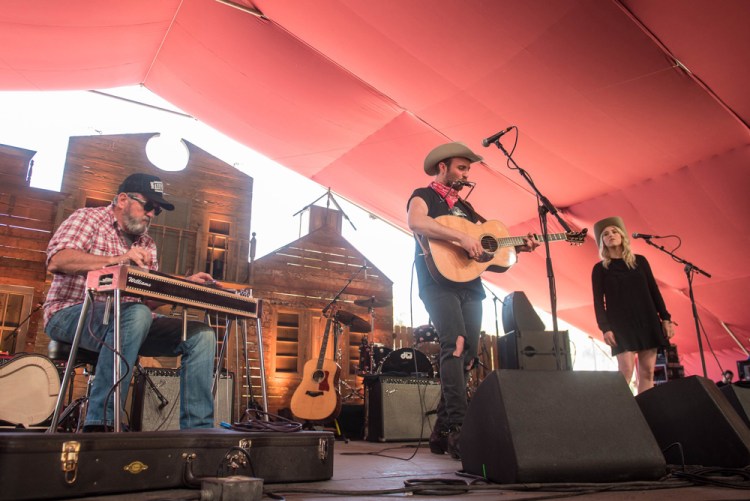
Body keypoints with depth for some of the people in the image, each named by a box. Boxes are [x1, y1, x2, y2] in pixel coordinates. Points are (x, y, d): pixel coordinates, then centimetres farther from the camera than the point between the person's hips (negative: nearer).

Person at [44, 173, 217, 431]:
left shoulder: (147, 244, 18)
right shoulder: (88, 218, 2)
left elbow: (149, 299, 11)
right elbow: (56, 260, -19)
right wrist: (116, 260, -30)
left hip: (129, 319, 7)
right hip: (73, 313, -6)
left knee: (202, 335, -11)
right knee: (136, 314, -39)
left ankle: (197, 429, -15)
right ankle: (100, 424, -35)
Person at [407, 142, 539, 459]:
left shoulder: (465, 207, 27)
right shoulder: (423, 196, 5)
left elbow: (487, 244, 23)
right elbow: (415, 222, -20)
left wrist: (518, 246, 8)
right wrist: (461, 237, -26)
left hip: (470, 284, 7)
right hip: (439, 281, -7)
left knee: (467, 354, 1)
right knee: (455, 344, -24)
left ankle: (442, 432, 10)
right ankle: (459, 427, -26)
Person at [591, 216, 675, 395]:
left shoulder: (639, 261, 12)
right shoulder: (600, 268, 4)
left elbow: (654, 291, 11)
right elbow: (598, 301, -1)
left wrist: (665, 318, 4)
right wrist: (605, 328, -12)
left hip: (647, 320, 3)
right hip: (621, 324, -3)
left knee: (647, 371, 0)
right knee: (626, 370, -14)